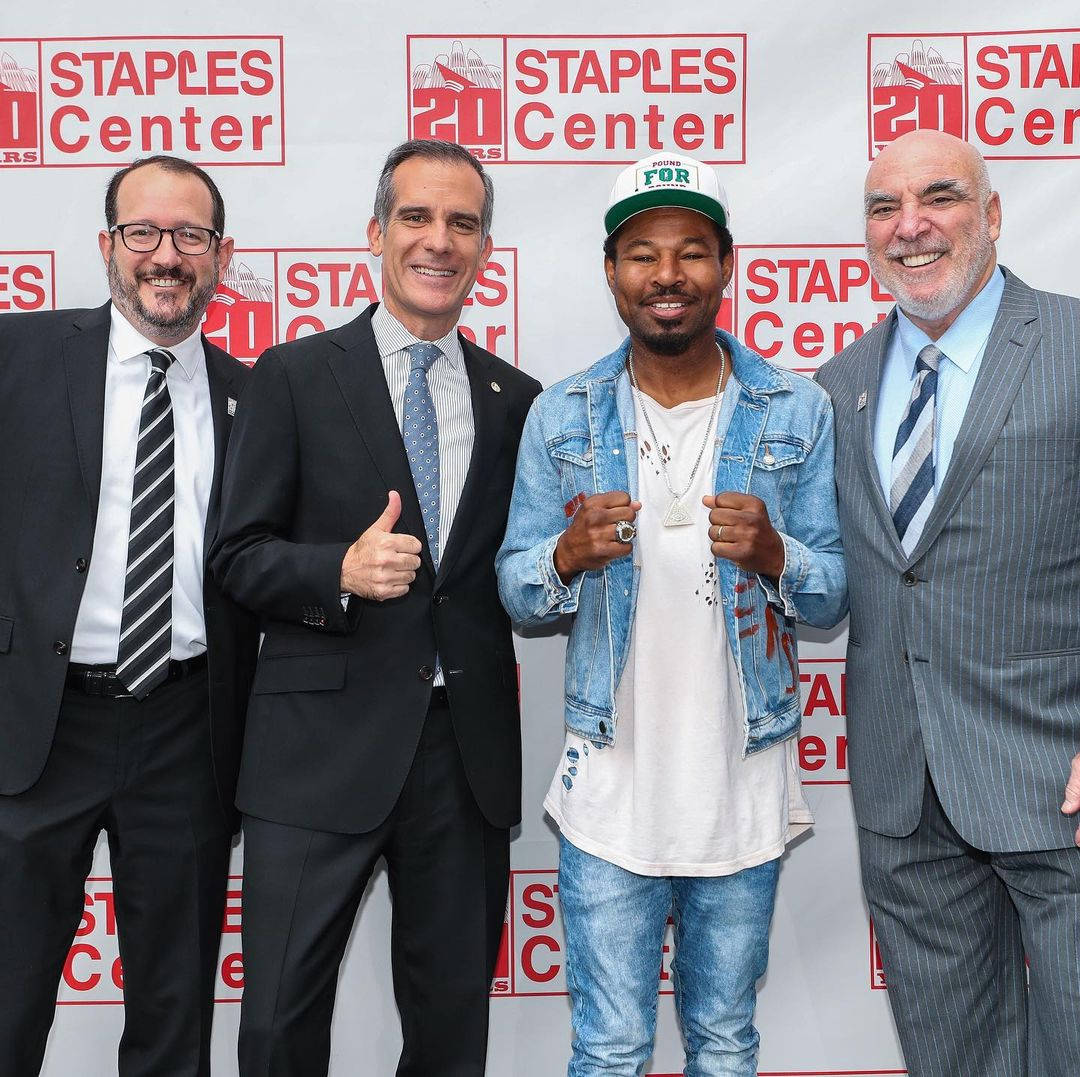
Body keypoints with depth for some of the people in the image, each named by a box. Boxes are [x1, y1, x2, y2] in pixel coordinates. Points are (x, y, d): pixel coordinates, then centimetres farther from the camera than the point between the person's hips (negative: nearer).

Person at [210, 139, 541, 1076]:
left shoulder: (515, 400, 10)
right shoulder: (296, 376, 2)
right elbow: (239, 557, -2)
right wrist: (342, 571, -19)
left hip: (470, 749, 3)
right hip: (324, 744, -2)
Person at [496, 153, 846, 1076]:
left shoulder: (799, 413, -1)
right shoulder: (562, 417, 0)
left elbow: (837, 597, 0)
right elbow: (517, 596, 2)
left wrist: (773, 553, -21)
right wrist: (569, 556, -20)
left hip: (745, 785, 1)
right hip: (609, 788, 0)